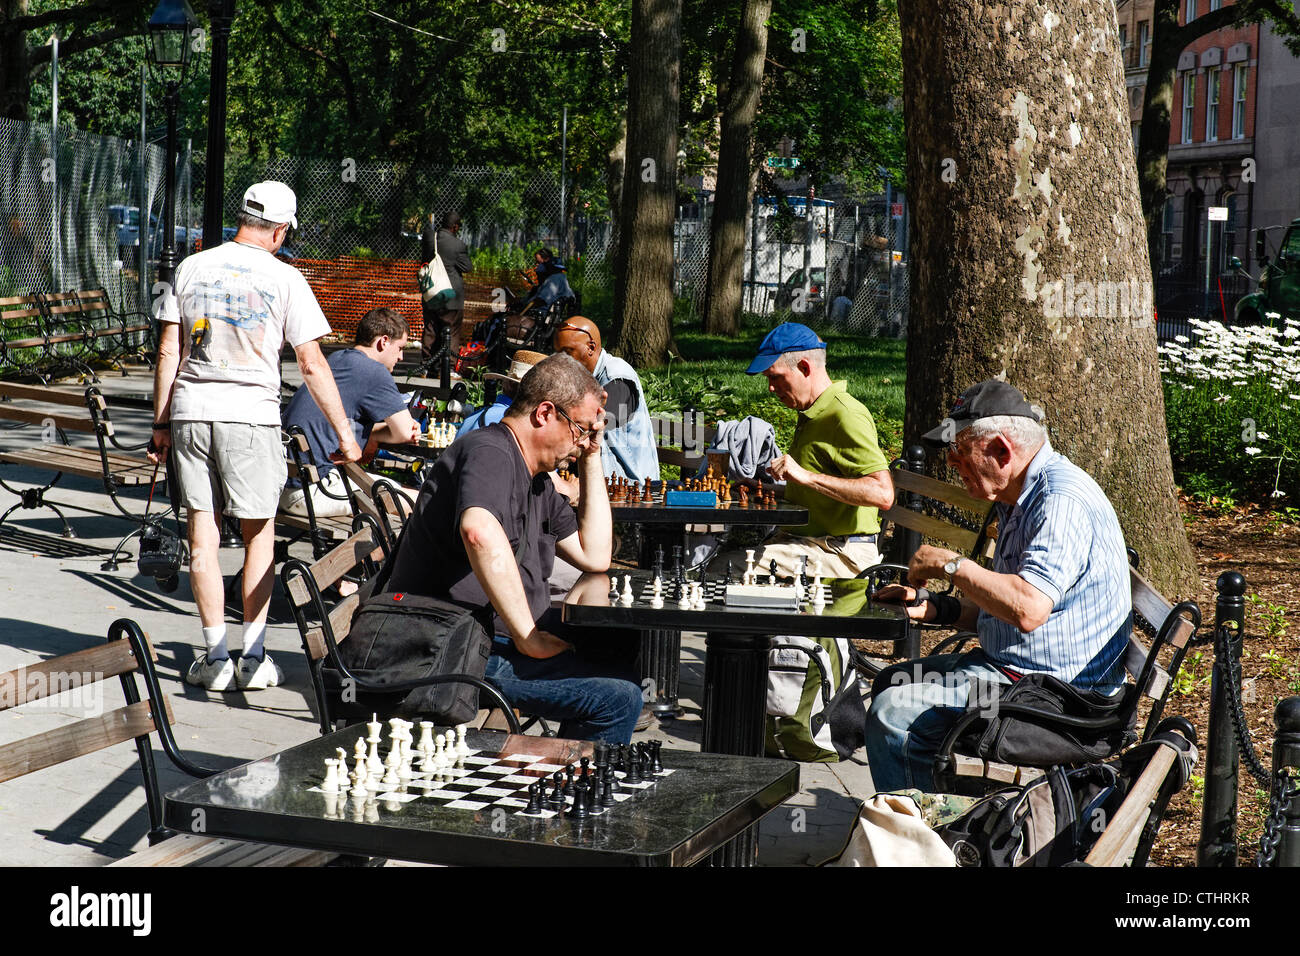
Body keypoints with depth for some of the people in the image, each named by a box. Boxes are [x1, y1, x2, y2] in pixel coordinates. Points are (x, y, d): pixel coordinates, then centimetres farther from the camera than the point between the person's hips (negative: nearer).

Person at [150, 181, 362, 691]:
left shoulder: (192, 268, 5)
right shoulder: (283, 278, -4)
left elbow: (168, 353, 6)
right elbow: (312, 366, -4)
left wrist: (161, 424, 13)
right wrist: (344, 433, 2)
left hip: (190, 410, 3)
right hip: (251, 416, -3)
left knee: (202, 534, 7)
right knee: (258, 535, 9)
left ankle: (215, 659, 8)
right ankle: (254, 658, 8)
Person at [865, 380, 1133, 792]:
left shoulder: (1062, 499, -21)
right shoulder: (1021, 498, 15)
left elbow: (1028, 609, -34)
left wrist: (950, 564, -21)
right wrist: (936, 608, 7)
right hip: (1014, 669, 11)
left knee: (893, 714, -17)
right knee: (890, 682, 21)